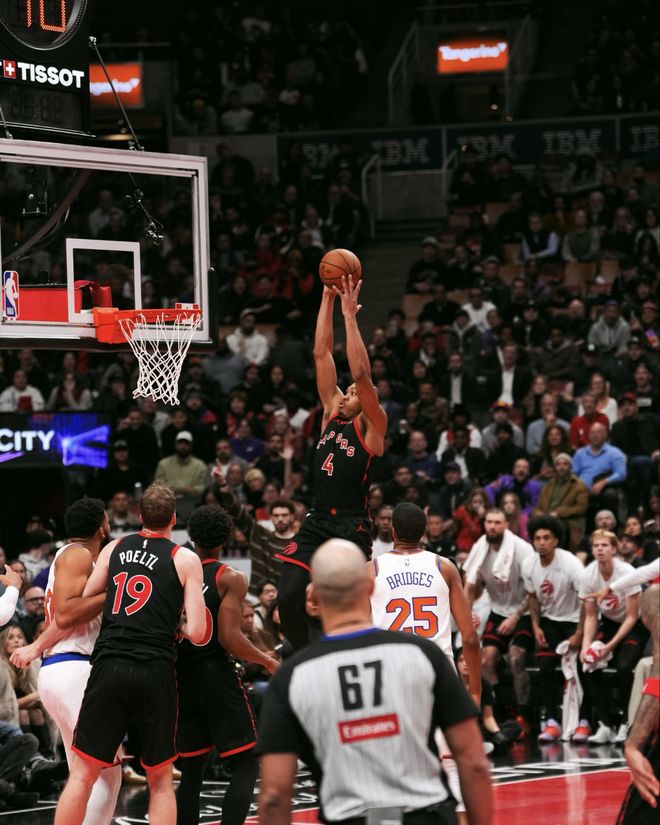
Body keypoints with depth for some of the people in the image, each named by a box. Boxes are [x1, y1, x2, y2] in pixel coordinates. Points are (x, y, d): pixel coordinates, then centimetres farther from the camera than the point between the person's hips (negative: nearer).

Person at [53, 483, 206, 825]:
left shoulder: (114, 548, 11)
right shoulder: (185, 559, 3)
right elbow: (198, 634, -3)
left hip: (109, 668, 2)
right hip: (156, 673, -1)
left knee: (82, 774, 4)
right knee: (160, 781, 11)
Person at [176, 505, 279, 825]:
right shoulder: (230, 579, -7)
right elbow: (229, 638, -16)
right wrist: (267, 661, -2)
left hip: (180, 678, 5)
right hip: (216, 676, -5)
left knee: (191, 772, 12)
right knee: (246, 765, 2)